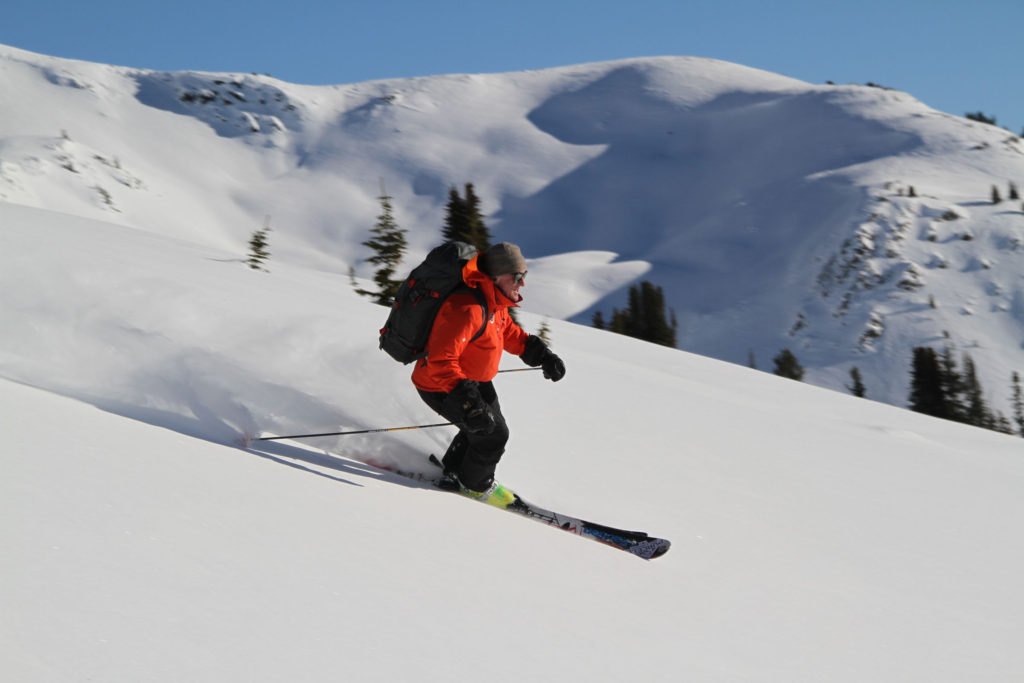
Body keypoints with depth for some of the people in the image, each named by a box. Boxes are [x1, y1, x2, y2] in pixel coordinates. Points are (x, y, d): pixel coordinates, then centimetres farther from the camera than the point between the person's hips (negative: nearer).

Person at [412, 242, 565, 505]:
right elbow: (441, 361, -39)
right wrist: (468, 404, -44)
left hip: (474, 381, 10)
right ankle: (475, 485, 21)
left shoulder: (495, 303, -1)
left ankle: (453, 473, 42)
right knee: (492, 434, -5)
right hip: (441, 386, -10)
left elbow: (509, 333, 18)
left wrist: (542, 354, 3)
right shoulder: (467, 309, -34)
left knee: (487, 424, 21)